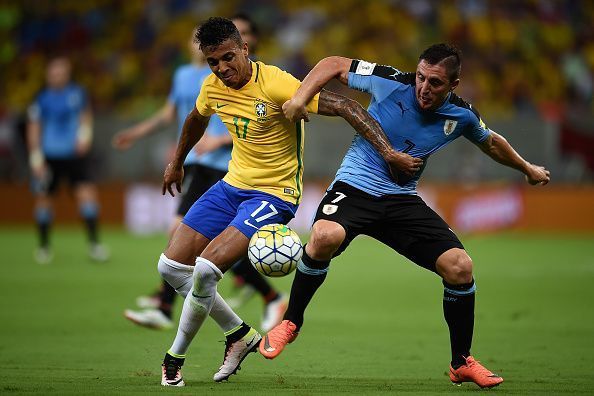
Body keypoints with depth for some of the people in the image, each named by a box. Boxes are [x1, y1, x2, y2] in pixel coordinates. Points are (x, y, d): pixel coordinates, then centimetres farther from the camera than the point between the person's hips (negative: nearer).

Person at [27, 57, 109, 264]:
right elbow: (33, 129, -1)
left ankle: (94, 243, -3)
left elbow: (86, 115, 16)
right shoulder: (42, 98, -5)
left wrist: (85, 135, -1)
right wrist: (36, 158, -6)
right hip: (50, 157, -1)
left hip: (75, 154, 1)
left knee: (87, 193, -11)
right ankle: (43, 246, 21)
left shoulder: (77, 92, 2)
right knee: (44, 199, 4)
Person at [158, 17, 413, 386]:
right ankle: (240, 334, 19)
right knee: (171, 266, 2)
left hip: (274, 195, -8)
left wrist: (388, 151, -34)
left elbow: (345, 106, -25)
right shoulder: (213, 87, -1)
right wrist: (177, 163, 38)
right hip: (233, 185, 8)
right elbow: (197, 119, 24)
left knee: (205, 269, -22)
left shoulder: (276, 85, -23)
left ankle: (175, 357, 0)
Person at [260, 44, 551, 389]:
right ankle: (291, 322, -12)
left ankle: (462, 363, 8)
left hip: (403, 200, 4)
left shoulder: (462, 115, -4)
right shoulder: (391, 82, -15)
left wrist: (527, 169, 33)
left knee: (460, 266, -12)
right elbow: (334, 65, -4)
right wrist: (301, 97, -19)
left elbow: (490, 142, 20)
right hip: (355, 187, -3)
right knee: (326, 236, -37)